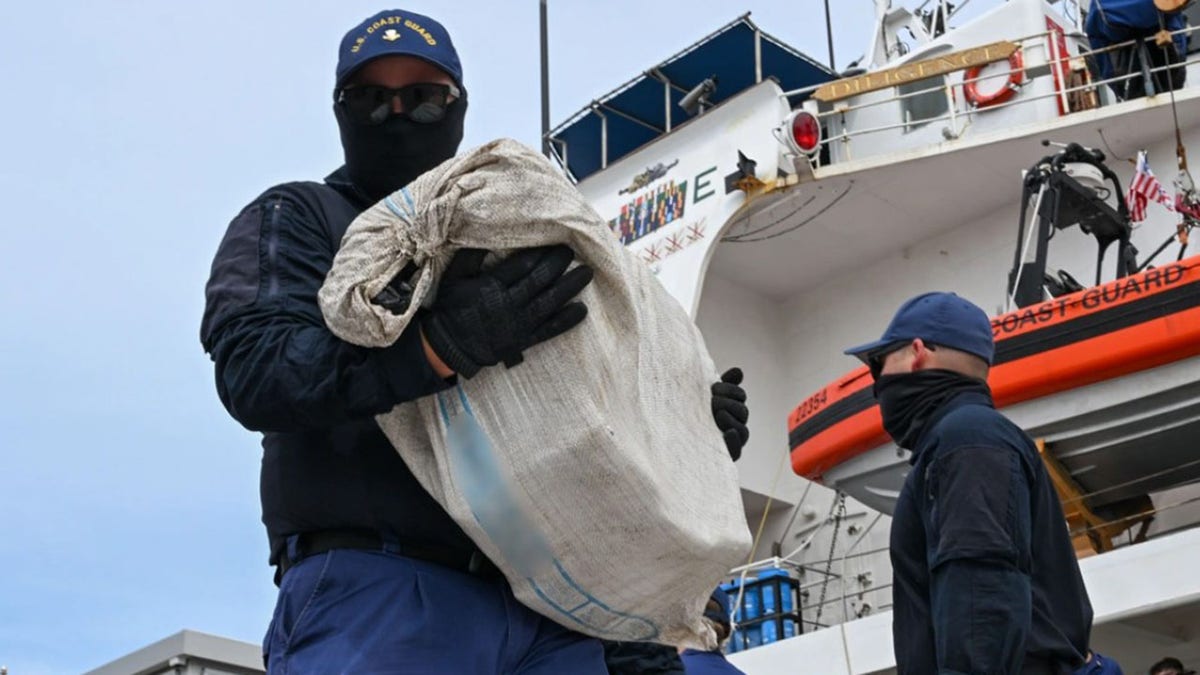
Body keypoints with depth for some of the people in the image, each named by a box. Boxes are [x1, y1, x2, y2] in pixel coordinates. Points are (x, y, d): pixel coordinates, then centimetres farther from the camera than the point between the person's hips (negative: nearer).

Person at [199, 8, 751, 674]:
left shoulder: (510, 250, 25)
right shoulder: (297, 218, 10)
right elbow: (254, 366, -10)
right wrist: (444, 343, -25)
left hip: (545, 604, 5)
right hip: (376, 591, -4)